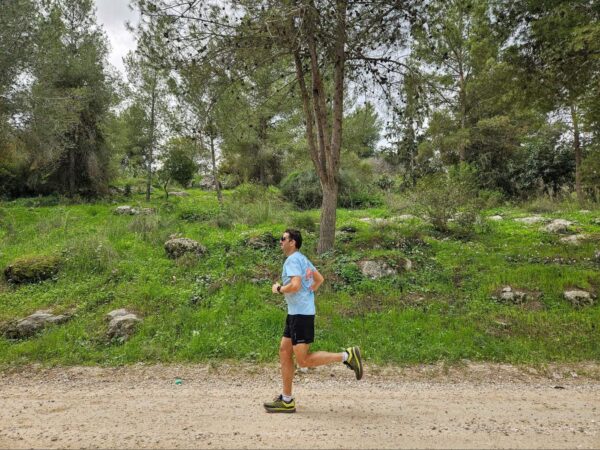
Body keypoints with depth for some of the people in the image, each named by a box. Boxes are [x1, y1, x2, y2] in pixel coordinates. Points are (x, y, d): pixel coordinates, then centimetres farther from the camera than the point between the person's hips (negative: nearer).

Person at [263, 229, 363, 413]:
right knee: (284, 352, 11)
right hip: (295, 313, 10)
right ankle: (286, 401, 17)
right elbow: (320, 279, 26)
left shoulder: (293, 260, -13)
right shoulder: (302, 259, 17)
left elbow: (295, 286, -27)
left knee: (303, 360, -8)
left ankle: (347, 356, -4)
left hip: (301, 314, -10)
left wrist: (278, 289, -10)